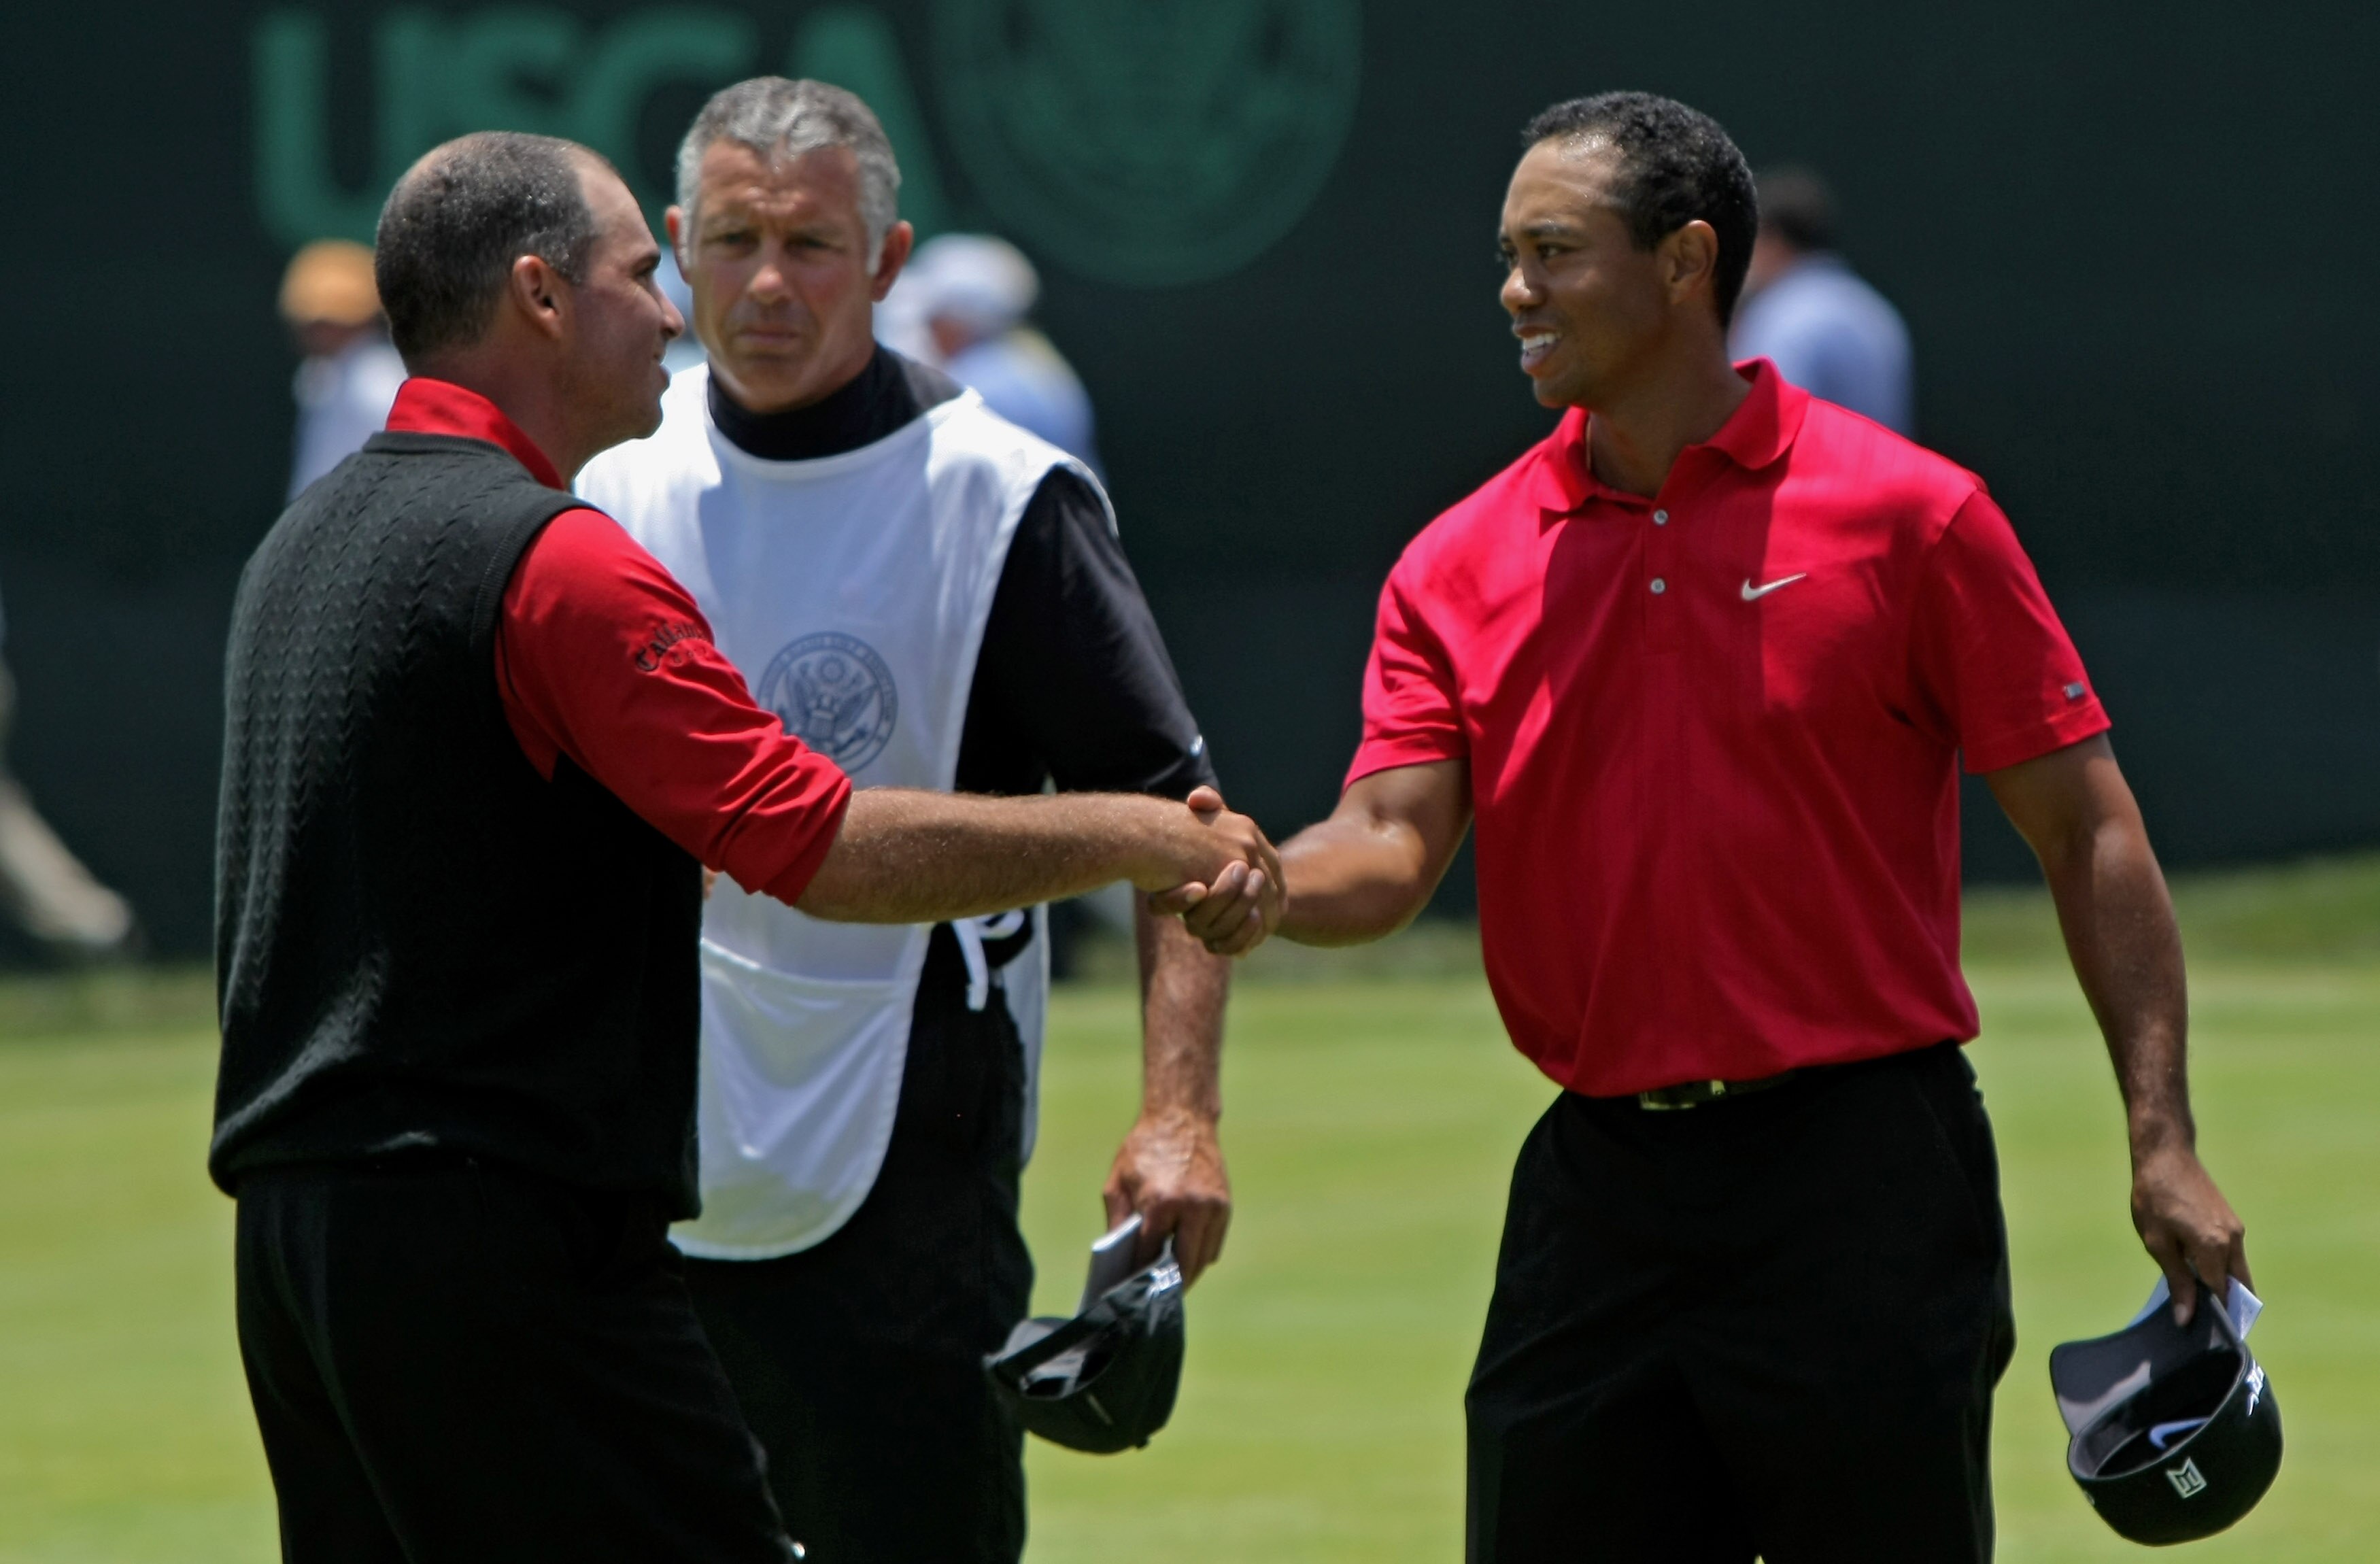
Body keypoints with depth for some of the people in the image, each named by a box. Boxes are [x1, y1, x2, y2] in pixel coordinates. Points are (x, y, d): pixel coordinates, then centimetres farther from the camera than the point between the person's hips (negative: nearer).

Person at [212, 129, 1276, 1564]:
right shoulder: (551, 558, -13)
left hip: (291, 1219, 9)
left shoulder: (305, 541, 16)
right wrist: (1139, 838, -8)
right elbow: (831, 848, -18)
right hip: (503, 1230, -9)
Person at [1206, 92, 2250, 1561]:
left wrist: (2163, 1138, -8)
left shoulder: (1910, 514, -3)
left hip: (1863, 1175, -4)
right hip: (1598, 1193, 4)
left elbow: (2087, 830, -1)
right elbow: (1391, 845, -3)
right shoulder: (1462, 565, 7)